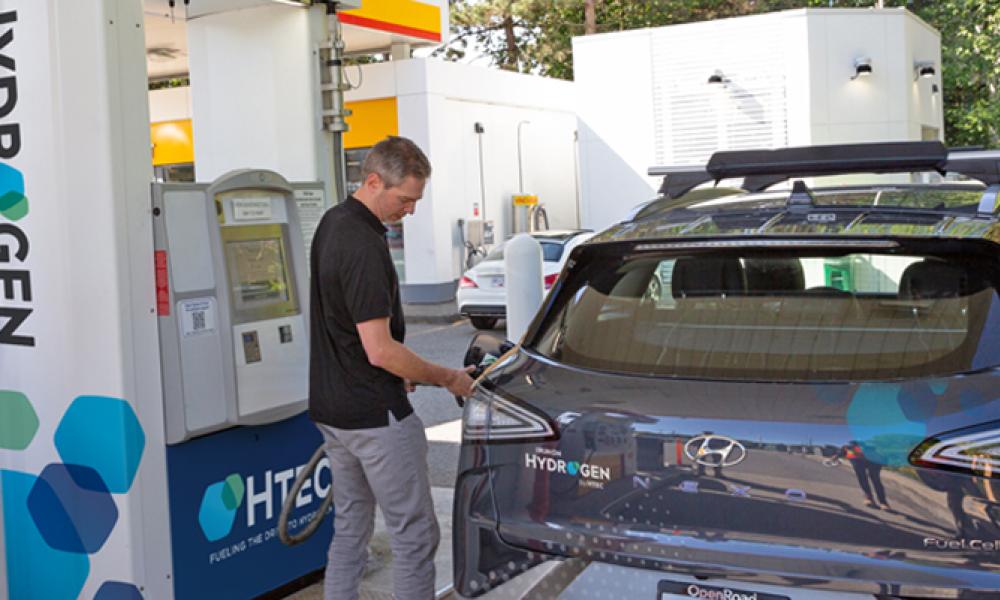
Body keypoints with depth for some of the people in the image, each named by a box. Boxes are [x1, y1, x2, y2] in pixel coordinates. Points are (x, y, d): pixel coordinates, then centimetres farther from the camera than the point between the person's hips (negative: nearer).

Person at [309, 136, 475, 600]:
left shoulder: (333, 222, 8)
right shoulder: (363, 246, -23)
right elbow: (380, 350, -24)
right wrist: (448, 378, -12)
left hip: (332, 409, 10)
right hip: (376, 416, -10)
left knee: (350, 527, 17)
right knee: (414, 532, 1)